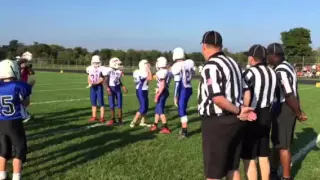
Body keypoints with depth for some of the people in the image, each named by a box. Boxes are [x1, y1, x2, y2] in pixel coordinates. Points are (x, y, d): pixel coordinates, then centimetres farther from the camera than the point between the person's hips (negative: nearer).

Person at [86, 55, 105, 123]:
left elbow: (102, 80, -11)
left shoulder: (101, 69, -9)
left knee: (101, 103, -4)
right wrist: (90, 83, -11)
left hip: (99, 87, -4)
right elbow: (89, 79, 9)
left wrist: (95, 83, -23)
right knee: (93, 102, 10)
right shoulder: (90, 69, 4)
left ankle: (102, 117, 1)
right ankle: (94, 117, 19)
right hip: (92, 88, 4)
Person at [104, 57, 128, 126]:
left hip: (118, 88, 4)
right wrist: (108, 89, -20)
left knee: (119, 105, 3)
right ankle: (113, 119, 16)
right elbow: (105, 82, -12)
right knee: (112, 105, 2)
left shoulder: (118, 71, 5)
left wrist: (123, 87, 7)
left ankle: (120, 119, 12)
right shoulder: (108, 70, -12)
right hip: (111, 89, -4)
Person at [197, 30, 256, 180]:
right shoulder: (233, 63, 13)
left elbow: (217, 98, -21)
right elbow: (242, 92, 11)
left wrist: (238, 111, -10)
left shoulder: (211, 66, -14)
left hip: (217, 123, -8)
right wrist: (239, 111, 0)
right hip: (235, 120, 8)